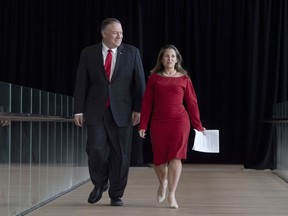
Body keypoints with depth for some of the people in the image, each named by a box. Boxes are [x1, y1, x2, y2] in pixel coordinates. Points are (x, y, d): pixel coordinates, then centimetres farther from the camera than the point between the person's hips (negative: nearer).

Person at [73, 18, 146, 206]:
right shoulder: (88, 53, 5)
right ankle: (100, 184, 20)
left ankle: (116, 194, 15)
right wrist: (79, 110, 0)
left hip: (121, 111, 0)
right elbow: (81, 84, 4)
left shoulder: (131, 52, 4)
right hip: (96, 111, 0)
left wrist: (138, 109, -4)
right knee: (96, 150, -8)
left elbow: (139, 83, 2)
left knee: (120, 154, 3)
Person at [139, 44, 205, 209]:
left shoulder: (184, 79, 4)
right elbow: (147, 103, 4)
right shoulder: (154, 78, 5)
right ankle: (163, 183, 38)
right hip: (158, 123, 1)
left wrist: (198, 126, 3)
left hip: (179, 121, -1)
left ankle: (172, 195, -2)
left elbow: (191, 103, 5)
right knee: (159, 159, 7)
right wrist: (143, 125, 0)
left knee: (175, 157, -8)